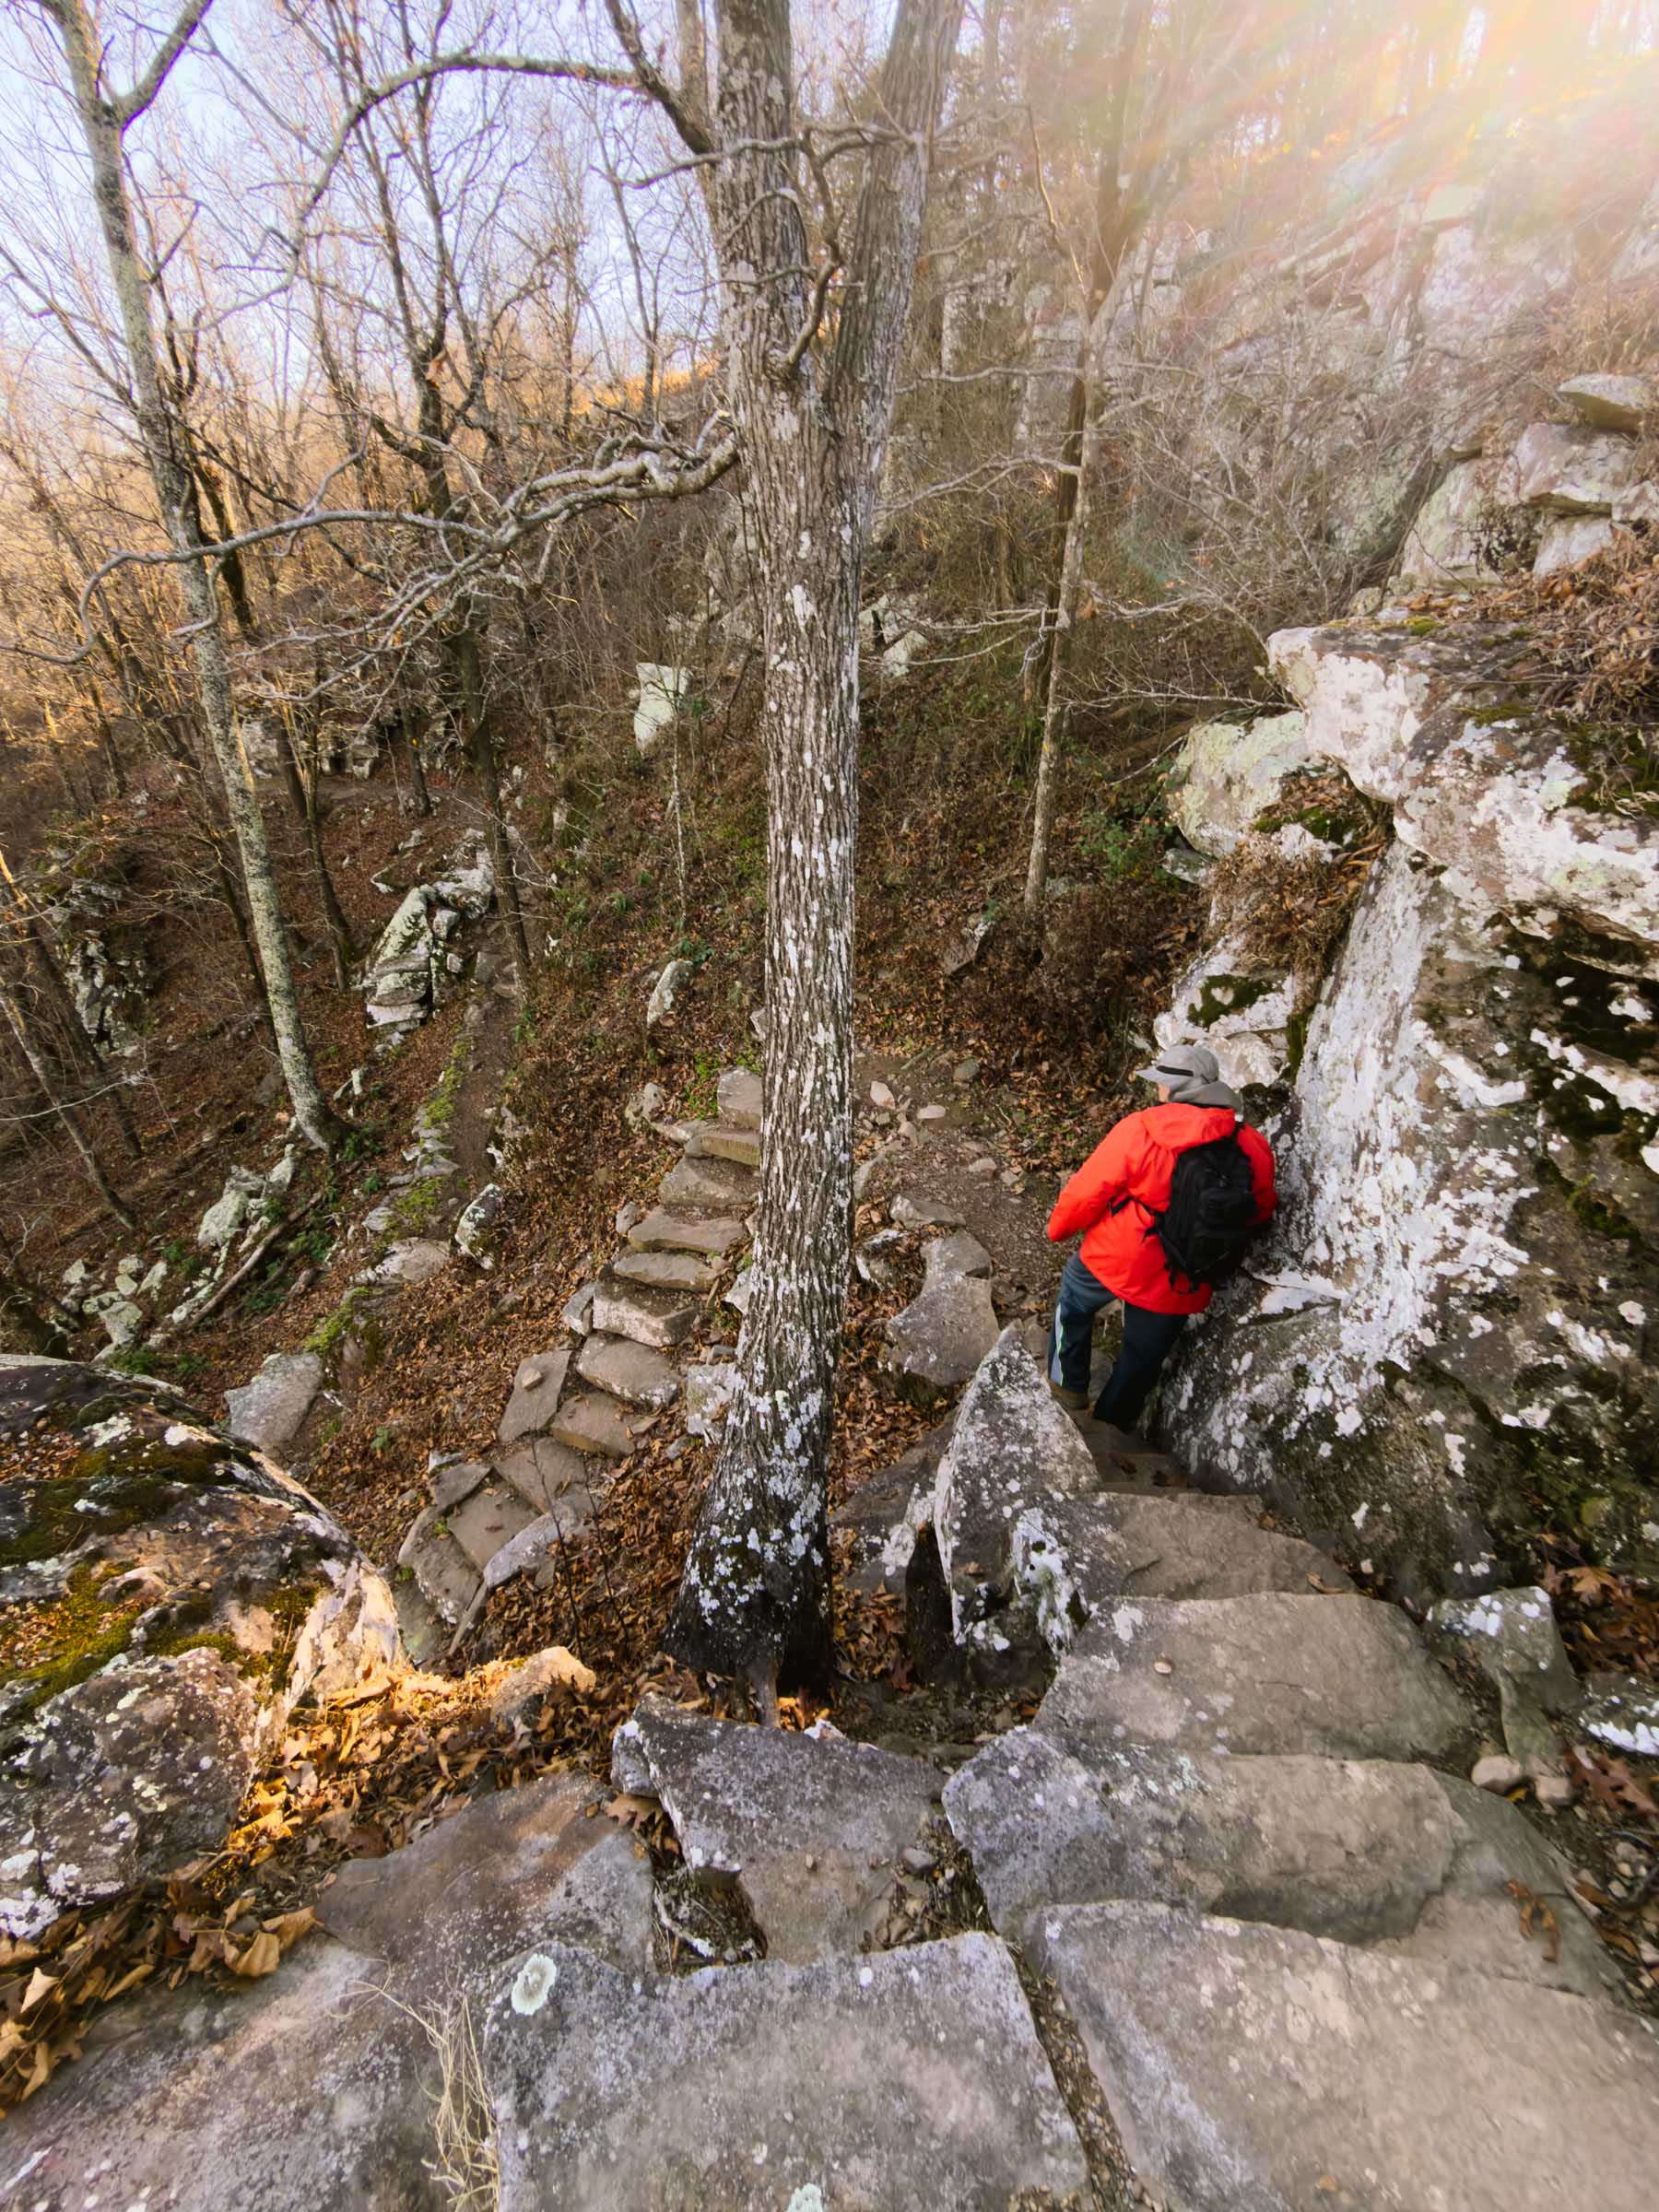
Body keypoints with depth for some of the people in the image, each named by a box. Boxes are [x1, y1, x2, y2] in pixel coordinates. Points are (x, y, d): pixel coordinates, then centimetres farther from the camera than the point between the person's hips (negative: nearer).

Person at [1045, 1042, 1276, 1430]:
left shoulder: (1141, 1129, -20)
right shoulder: (1255, 1150, -7)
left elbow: (1087, 1191, -14)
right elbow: (1260, 1213, 9)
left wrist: (1059, 1227, 4)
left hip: (1117, 1263, -4)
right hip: (1180, 1291, 4)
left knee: (1074, 1304, 29)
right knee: (1142, 1361, 25)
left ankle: (1068, 1386, 38)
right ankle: (1110, 1429, 43)